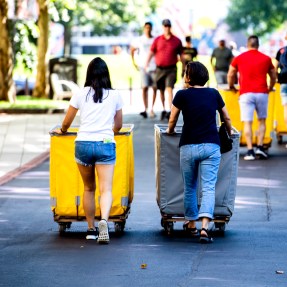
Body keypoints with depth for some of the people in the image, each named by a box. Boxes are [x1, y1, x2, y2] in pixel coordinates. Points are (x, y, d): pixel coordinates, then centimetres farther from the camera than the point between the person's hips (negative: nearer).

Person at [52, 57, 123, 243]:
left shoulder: (81, 94, 7)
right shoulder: (115, 95, 8)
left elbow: (67, 123, 15)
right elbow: (119, 125, 19)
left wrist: (62, 131, 38)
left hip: (83, 143, 1)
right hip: (105, 144, -1)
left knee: (89, 188, 16)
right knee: (106, 189, -7)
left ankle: (91, 229, 19)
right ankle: (104, 221, -32)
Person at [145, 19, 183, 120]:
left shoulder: (177, 41, 3)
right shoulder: (157, 40, 6)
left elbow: (181, 55, 10)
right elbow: (151, 52, 7)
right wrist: (146, 65, -3)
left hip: (171, 69, -3)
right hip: (160, 69, 3)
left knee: (169, 89, -16)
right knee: (161, 90, 11)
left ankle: (170, 111, -23)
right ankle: (164, 110, 26)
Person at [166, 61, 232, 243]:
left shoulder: (182, 95, 1)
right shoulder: (214, 94, 8)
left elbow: (172, 121, 9)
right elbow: (226, 118, 21)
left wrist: (170, 131, 31)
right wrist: (229, 132, 40)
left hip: (188, 146, 0)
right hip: (211, 146, 1)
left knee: (189, 187, 15)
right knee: (209, 187, -4)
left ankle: (191, 224, 28)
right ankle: (205, 227, -19)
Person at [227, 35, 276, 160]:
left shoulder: (239, 58, 8)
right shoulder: (266, 58, 10)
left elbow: (230, 76, 15)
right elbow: (273, 77, 19)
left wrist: (231, 86, 34)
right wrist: (270, 88, 37)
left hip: (246, 93, -1)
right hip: (262, 93, 1)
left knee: (247, 122, -2)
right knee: (262, 121, 15)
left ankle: (250, 150, -9)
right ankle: (260, 147, 4)